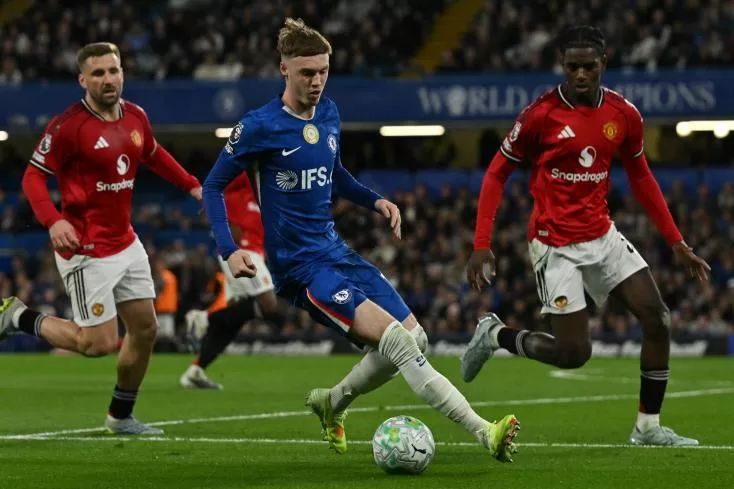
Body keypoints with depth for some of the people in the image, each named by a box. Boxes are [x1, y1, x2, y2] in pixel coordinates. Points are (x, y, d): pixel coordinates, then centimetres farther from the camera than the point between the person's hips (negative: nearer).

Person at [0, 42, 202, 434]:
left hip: (126, 243, 8)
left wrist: (192, 185, 17)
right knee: (100, 343, -7)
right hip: (87, 251, -8)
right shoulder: (68, 125, -17)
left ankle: (121, 417, 27)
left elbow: (153, 155, 25)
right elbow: (33, 176, -15)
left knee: (145, 329, 10)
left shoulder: (135, 116, 4)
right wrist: (53, 221, -30)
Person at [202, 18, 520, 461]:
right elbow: (214, 186, -4)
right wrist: (229, 250, -15)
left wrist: (375, 200, 9)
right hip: (301, 267, -8)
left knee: (414, 338, 3)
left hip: (337, 252, 8)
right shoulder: (260, 126, -12)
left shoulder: (329, 114, 8)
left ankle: (333, 402, 26)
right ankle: (485, 433, -27)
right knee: (393, 337, -23)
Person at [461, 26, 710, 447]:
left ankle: (648, 427, 8)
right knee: (574, 353, -9)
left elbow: (641, 178, 14)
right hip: (557, 245, -5)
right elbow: (497, 175, -6)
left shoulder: (624, 115, 0)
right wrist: (482, 245, -14)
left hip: (603, 235, 5)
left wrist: (677, 243, 11)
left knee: (658, 320, -4)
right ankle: (495, 336, 17)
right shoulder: (541, 114, -14)